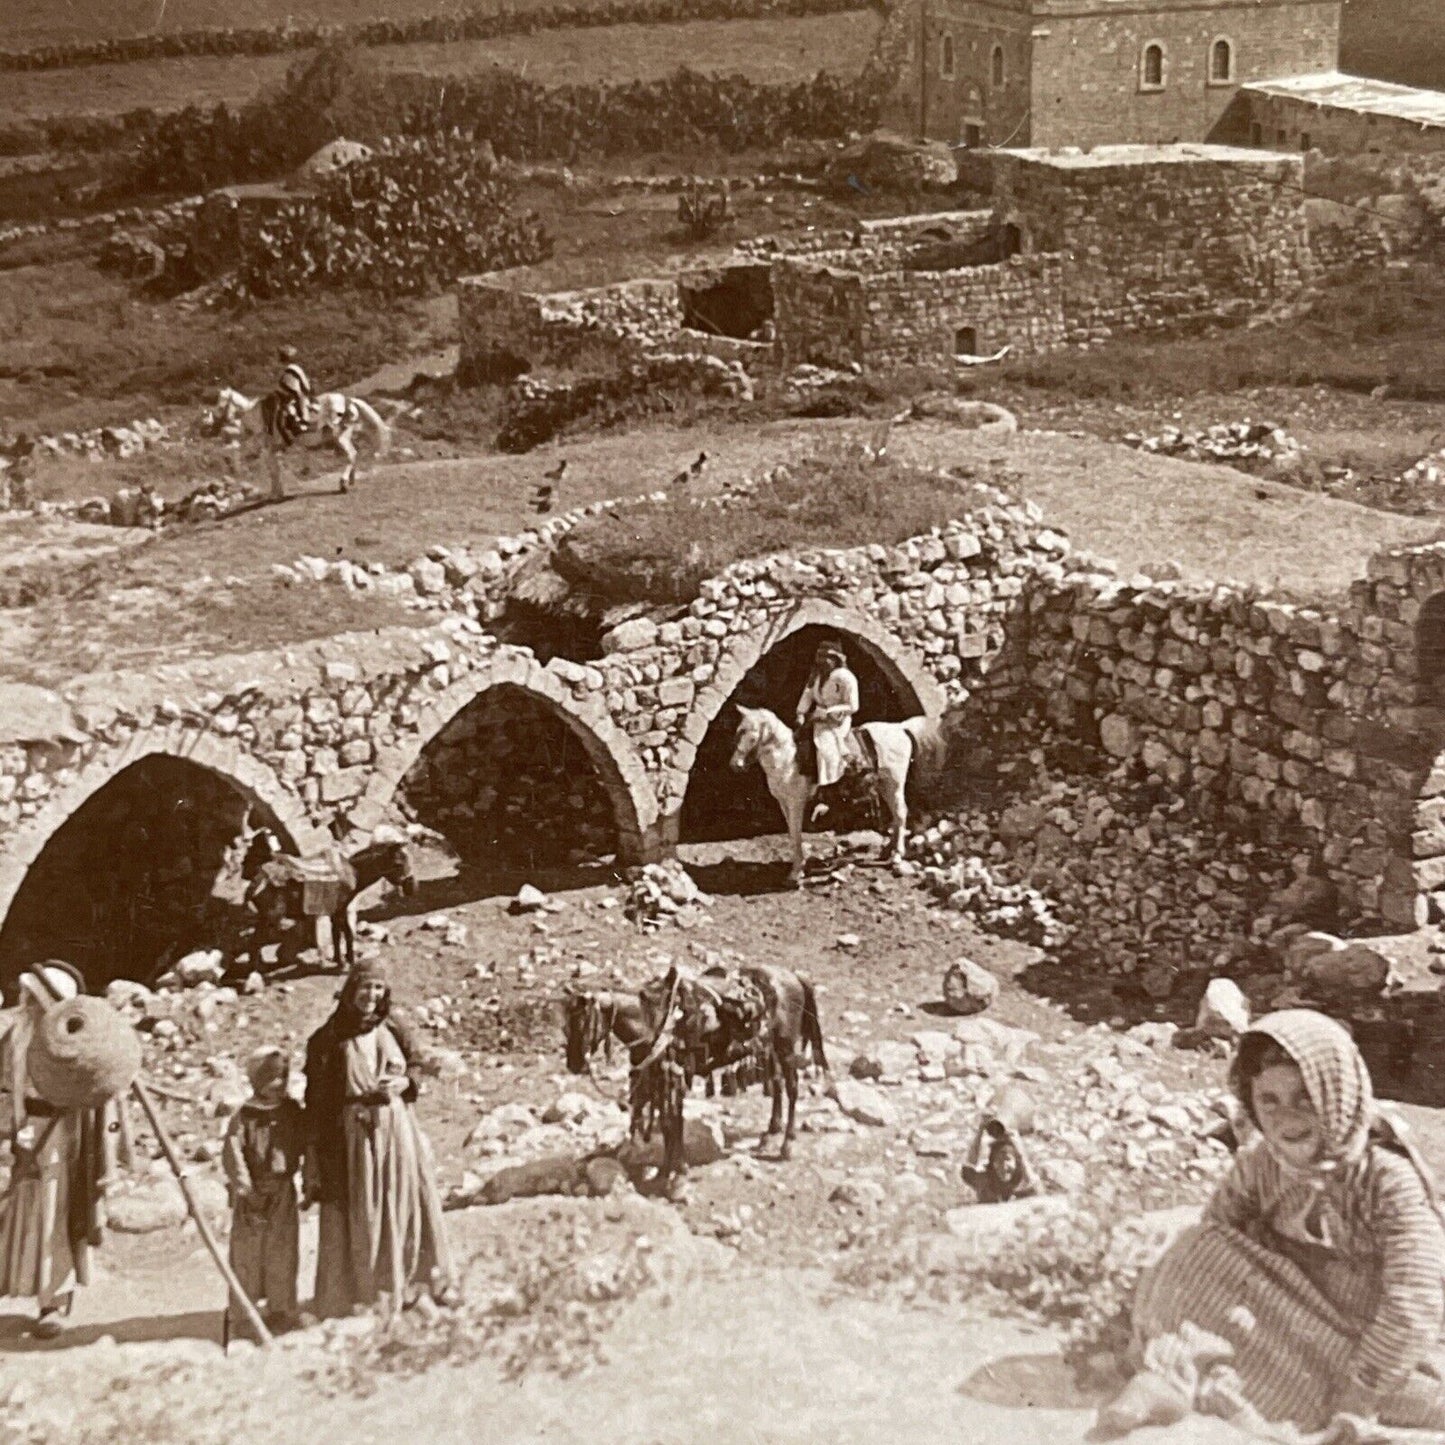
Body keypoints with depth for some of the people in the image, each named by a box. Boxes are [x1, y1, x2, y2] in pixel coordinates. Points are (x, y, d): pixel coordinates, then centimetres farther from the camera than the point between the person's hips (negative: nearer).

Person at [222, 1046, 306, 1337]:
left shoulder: (292, 1112, 4)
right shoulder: (244, 1115, -7)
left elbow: (306, 1147, 10)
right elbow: (232, 1152, -12)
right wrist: (246, 1189, -18)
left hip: (284, 1192, 3)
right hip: (252, 1194, -3)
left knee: (283, 1253, 4)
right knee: (248, 1252, 3)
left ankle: (281, 1309, 15)